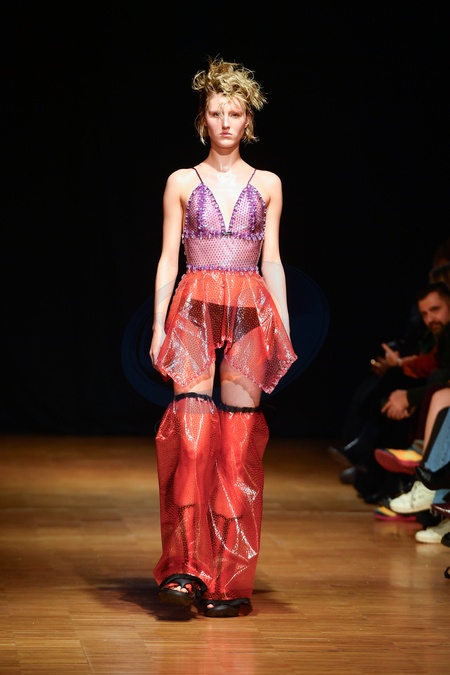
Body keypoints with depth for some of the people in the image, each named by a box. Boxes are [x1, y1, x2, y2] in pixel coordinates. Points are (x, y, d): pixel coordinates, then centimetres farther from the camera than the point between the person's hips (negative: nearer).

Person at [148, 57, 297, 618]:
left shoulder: (267, 185, 12)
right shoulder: (182, 183, 10)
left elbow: (272, 262, 12)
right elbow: (168, 260, 8)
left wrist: (285, 330, 5)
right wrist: (159, 328, 0)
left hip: (251, 314, 1)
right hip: (194, 310, -1)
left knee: (238, 439, -4)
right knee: (191, 429, -18)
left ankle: (231, 578, -1)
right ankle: (185, 566, -16)